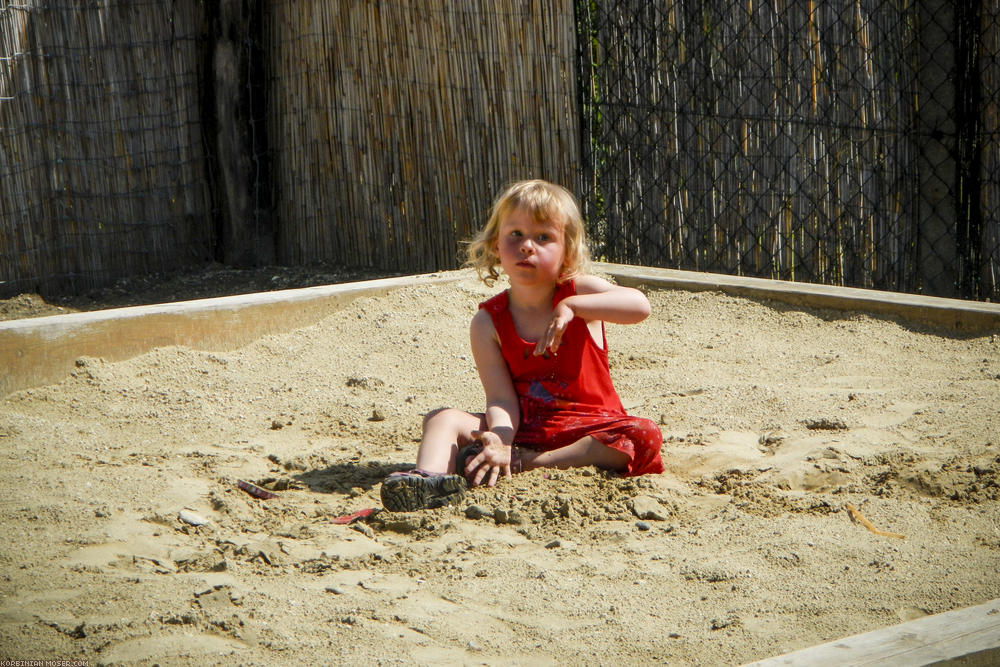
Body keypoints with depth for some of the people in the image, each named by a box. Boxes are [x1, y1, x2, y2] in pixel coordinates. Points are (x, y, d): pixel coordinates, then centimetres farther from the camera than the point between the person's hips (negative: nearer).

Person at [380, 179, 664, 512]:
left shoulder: (578, 291, -2)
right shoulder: (489, 322, 0)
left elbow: (639, 306, -21)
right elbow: (501, 398, -10)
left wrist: (572, 307, -32)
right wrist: (500, 440, -32)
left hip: (588, 428, -1)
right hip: (524, 430, 1)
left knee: (645, 437, -30)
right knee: (443, 419, -14)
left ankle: (525, 463, -32)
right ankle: (429, 480, -45)